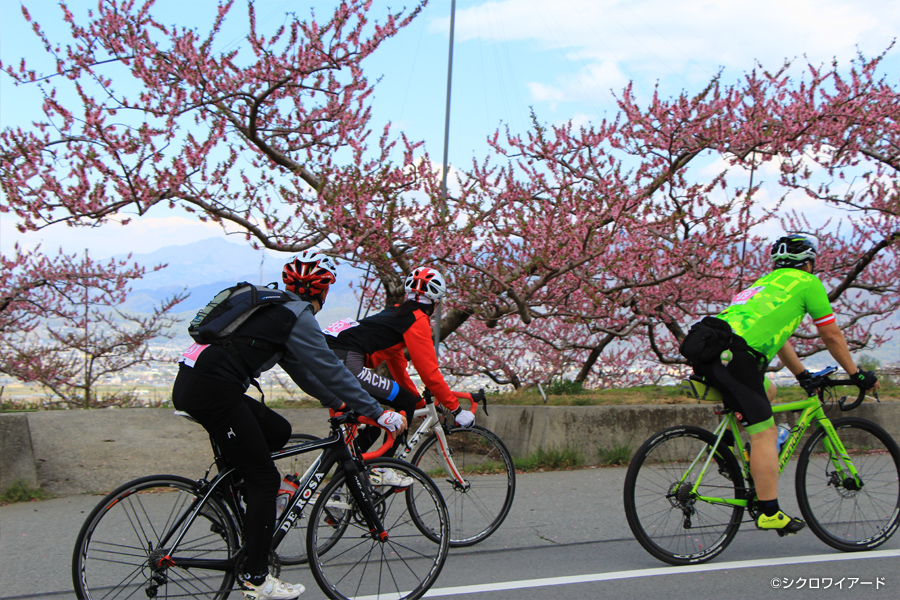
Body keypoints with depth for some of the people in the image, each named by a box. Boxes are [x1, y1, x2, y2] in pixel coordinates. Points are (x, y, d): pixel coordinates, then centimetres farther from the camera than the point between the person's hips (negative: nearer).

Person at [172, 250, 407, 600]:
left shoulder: (274, 308, 23)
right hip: (211, 388, -9)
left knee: (278, 432, 18)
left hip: (192, 380, 9)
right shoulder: (298, 315, -4)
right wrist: (379, 414, -3)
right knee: (264, 479, -3)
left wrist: (335, 402, 35)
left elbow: (300, 367, 29)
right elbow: (330, 369, -7)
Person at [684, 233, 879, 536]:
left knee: (766, 392, 31)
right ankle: (769, 513, -2)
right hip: (732, 353, -8)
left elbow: (776, 336, 41)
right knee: (765, 433, -3)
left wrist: (804, 376, 47)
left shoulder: (766, 283, 35)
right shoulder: (807, 283, 14)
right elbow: (832, 335, 17)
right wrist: (857, 374, 29)